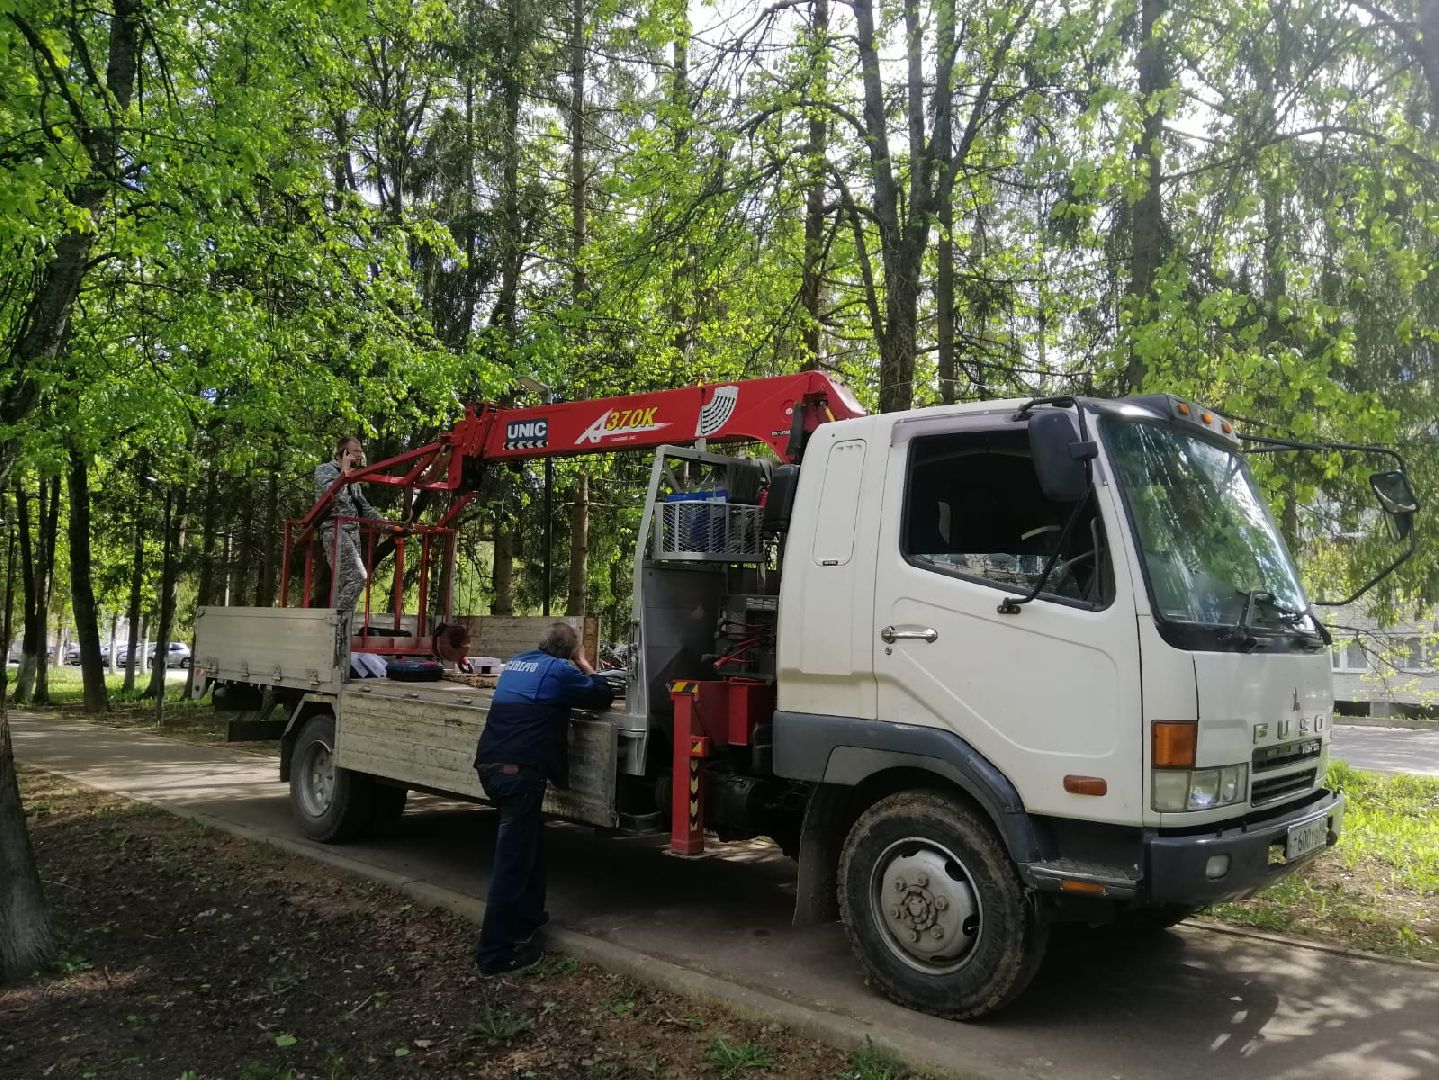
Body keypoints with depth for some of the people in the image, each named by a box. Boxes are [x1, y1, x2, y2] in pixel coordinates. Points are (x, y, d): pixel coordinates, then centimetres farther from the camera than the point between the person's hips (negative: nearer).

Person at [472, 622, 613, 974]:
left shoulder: (516, 662, 19)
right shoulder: (559, 670, -2)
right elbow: (603, 697, 6)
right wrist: (584, 667, 19)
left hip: (490, 765, 8)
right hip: (520, 771, -8)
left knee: (528, 843, 24)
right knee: (513, 858, -5)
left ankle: (526, 916, 34)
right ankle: (495, 953, -2)